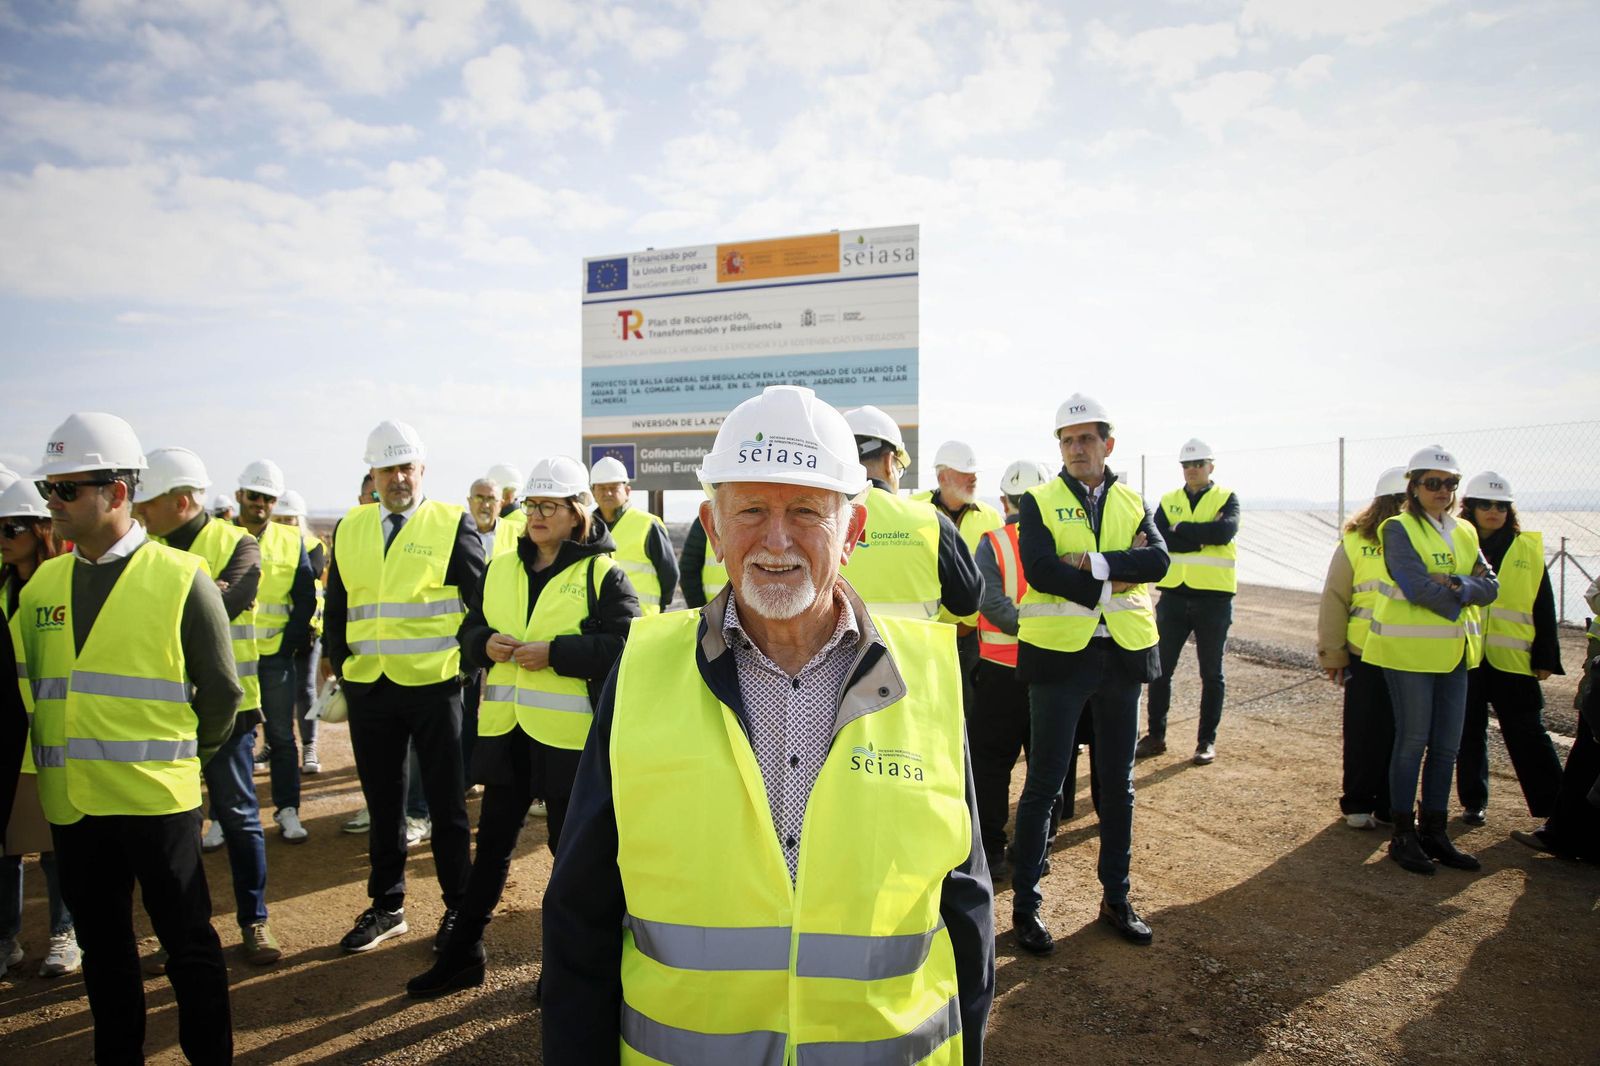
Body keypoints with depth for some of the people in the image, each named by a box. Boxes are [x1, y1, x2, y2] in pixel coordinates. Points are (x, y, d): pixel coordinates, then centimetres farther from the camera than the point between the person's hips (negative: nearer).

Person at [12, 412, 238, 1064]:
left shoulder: (181, 578, -8)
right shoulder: (42, 584, 6)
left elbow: (220, 692, -2)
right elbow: (21, 682, 13)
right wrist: (44, 764, 8)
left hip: (158, 801, -4)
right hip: (71, 802, 5)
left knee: (187, 942, 7)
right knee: (102, 945, 18)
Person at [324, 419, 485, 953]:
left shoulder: (453, 525, -4)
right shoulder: (350, 528, 9)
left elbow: (482, 602, -3)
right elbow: (336, 606, 15)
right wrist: (340, 665, 8)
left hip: (434, 685, -4)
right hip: (367, 688, 4)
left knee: (446, 804, 7)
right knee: (383, 804, 16)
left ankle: (459, 908, 22)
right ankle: (386, 907, 31)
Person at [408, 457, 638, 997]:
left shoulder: (601, 573, -7)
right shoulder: (500, 569, 10)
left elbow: (624, 644, -16)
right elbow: (469, 631, 15)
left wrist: (553, 652, -21)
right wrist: (485, 644, -8)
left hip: (568, 732, -5)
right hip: (505, 728, 5)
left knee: (571, 848, 10)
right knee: (492, 841, 16)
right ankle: (463, 954, 31)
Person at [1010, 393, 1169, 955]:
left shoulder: (1133, 503, 9)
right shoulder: (1039, 502, -1)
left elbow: (1159, 560, -9)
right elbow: (1040, 570, -17)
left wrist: (1094, 561, -20)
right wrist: (1118, 577, -15)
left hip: (1123, 654, 4)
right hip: (1058, 653, -4)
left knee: (1117, 783, 14)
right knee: (1044, 782, 2)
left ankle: (1115, 897, 30)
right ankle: (1025, 903, 15)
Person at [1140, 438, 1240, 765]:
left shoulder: (1226, 498, 1)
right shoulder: (1168, 501, 8)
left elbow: (1226, 531, -20)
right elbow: (1159, 539, -10)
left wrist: (1181, 529, -13)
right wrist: (1204, 535, -15)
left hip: (1214, 597, -2)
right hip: (1174, 594, 3)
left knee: (1211, 673, 7)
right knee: (1160, 668, 6)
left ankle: (1207, 740, 18)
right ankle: (1155, 735, 17)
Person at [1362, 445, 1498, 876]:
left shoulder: (1464, 532, 13)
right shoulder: (1399, 529, -6)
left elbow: (1490, 586, 2)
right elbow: (1417, 586, -18)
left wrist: (1456, 586, -16)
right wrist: (1462, 598, -7)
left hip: (1454, 651, 6)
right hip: (1409, 649, -6)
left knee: (1447, 745, 9)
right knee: (1413, 741, 0)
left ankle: (1433, 832, 20)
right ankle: (1403, 836, 10)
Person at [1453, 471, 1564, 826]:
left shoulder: (1529, 548, 5)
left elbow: (1544, 608, 7)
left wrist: (1545, 657, 3)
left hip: (1513, 659, 0)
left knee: (1528, 736, 4)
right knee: (1469, 733, 10)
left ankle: (1557, 808, 15)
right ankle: (1474, 801, 23)